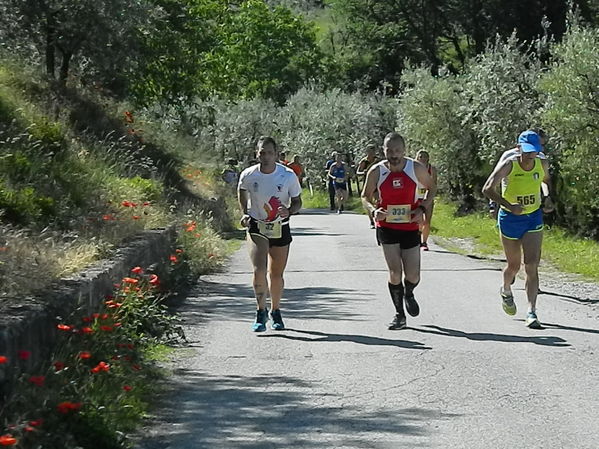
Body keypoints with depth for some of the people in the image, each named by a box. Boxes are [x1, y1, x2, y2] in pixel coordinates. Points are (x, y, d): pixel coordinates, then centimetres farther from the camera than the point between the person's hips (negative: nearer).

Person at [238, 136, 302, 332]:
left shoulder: (288, 176, -12)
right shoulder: (248, 175, -10)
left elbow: (297, 201, -1)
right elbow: (241, 191, 14)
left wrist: (289, 210, -22)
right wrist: (244, 213, 4)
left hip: (281, 229, 1)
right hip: (256, 227, -1)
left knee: (276, 274, 10)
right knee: (259, 270, -19)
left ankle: (275, 311, 31)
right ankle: (261, 312, -7)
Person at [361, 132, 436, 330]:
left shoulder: (416, 168, -7)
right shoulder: (376, 171, -8)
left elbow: (432, 187, 9)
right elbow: (365, 196, 5)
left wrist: (423, 208, -7)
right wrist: (373, 210, -16)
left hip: (410, 227, 1)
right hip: (386, 227, -1)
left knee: (413, 276, 2)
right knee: (395, 272, -10)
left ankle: (408, 294, 39)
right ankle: (399, 315, 6)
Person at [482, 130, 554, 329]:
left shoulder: (542, 164, -5)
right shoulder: (508, 166, -18)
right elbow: (487, 189, -22)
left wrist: (548, 198, 2)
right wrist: (509, 206, -33)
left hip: (534, 218, 2)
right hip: (510, 219, -2)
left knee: (532, 266, -11)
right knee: (514, 265, 12)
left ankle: (531, 312, -13)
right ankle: (506, 291, 46)